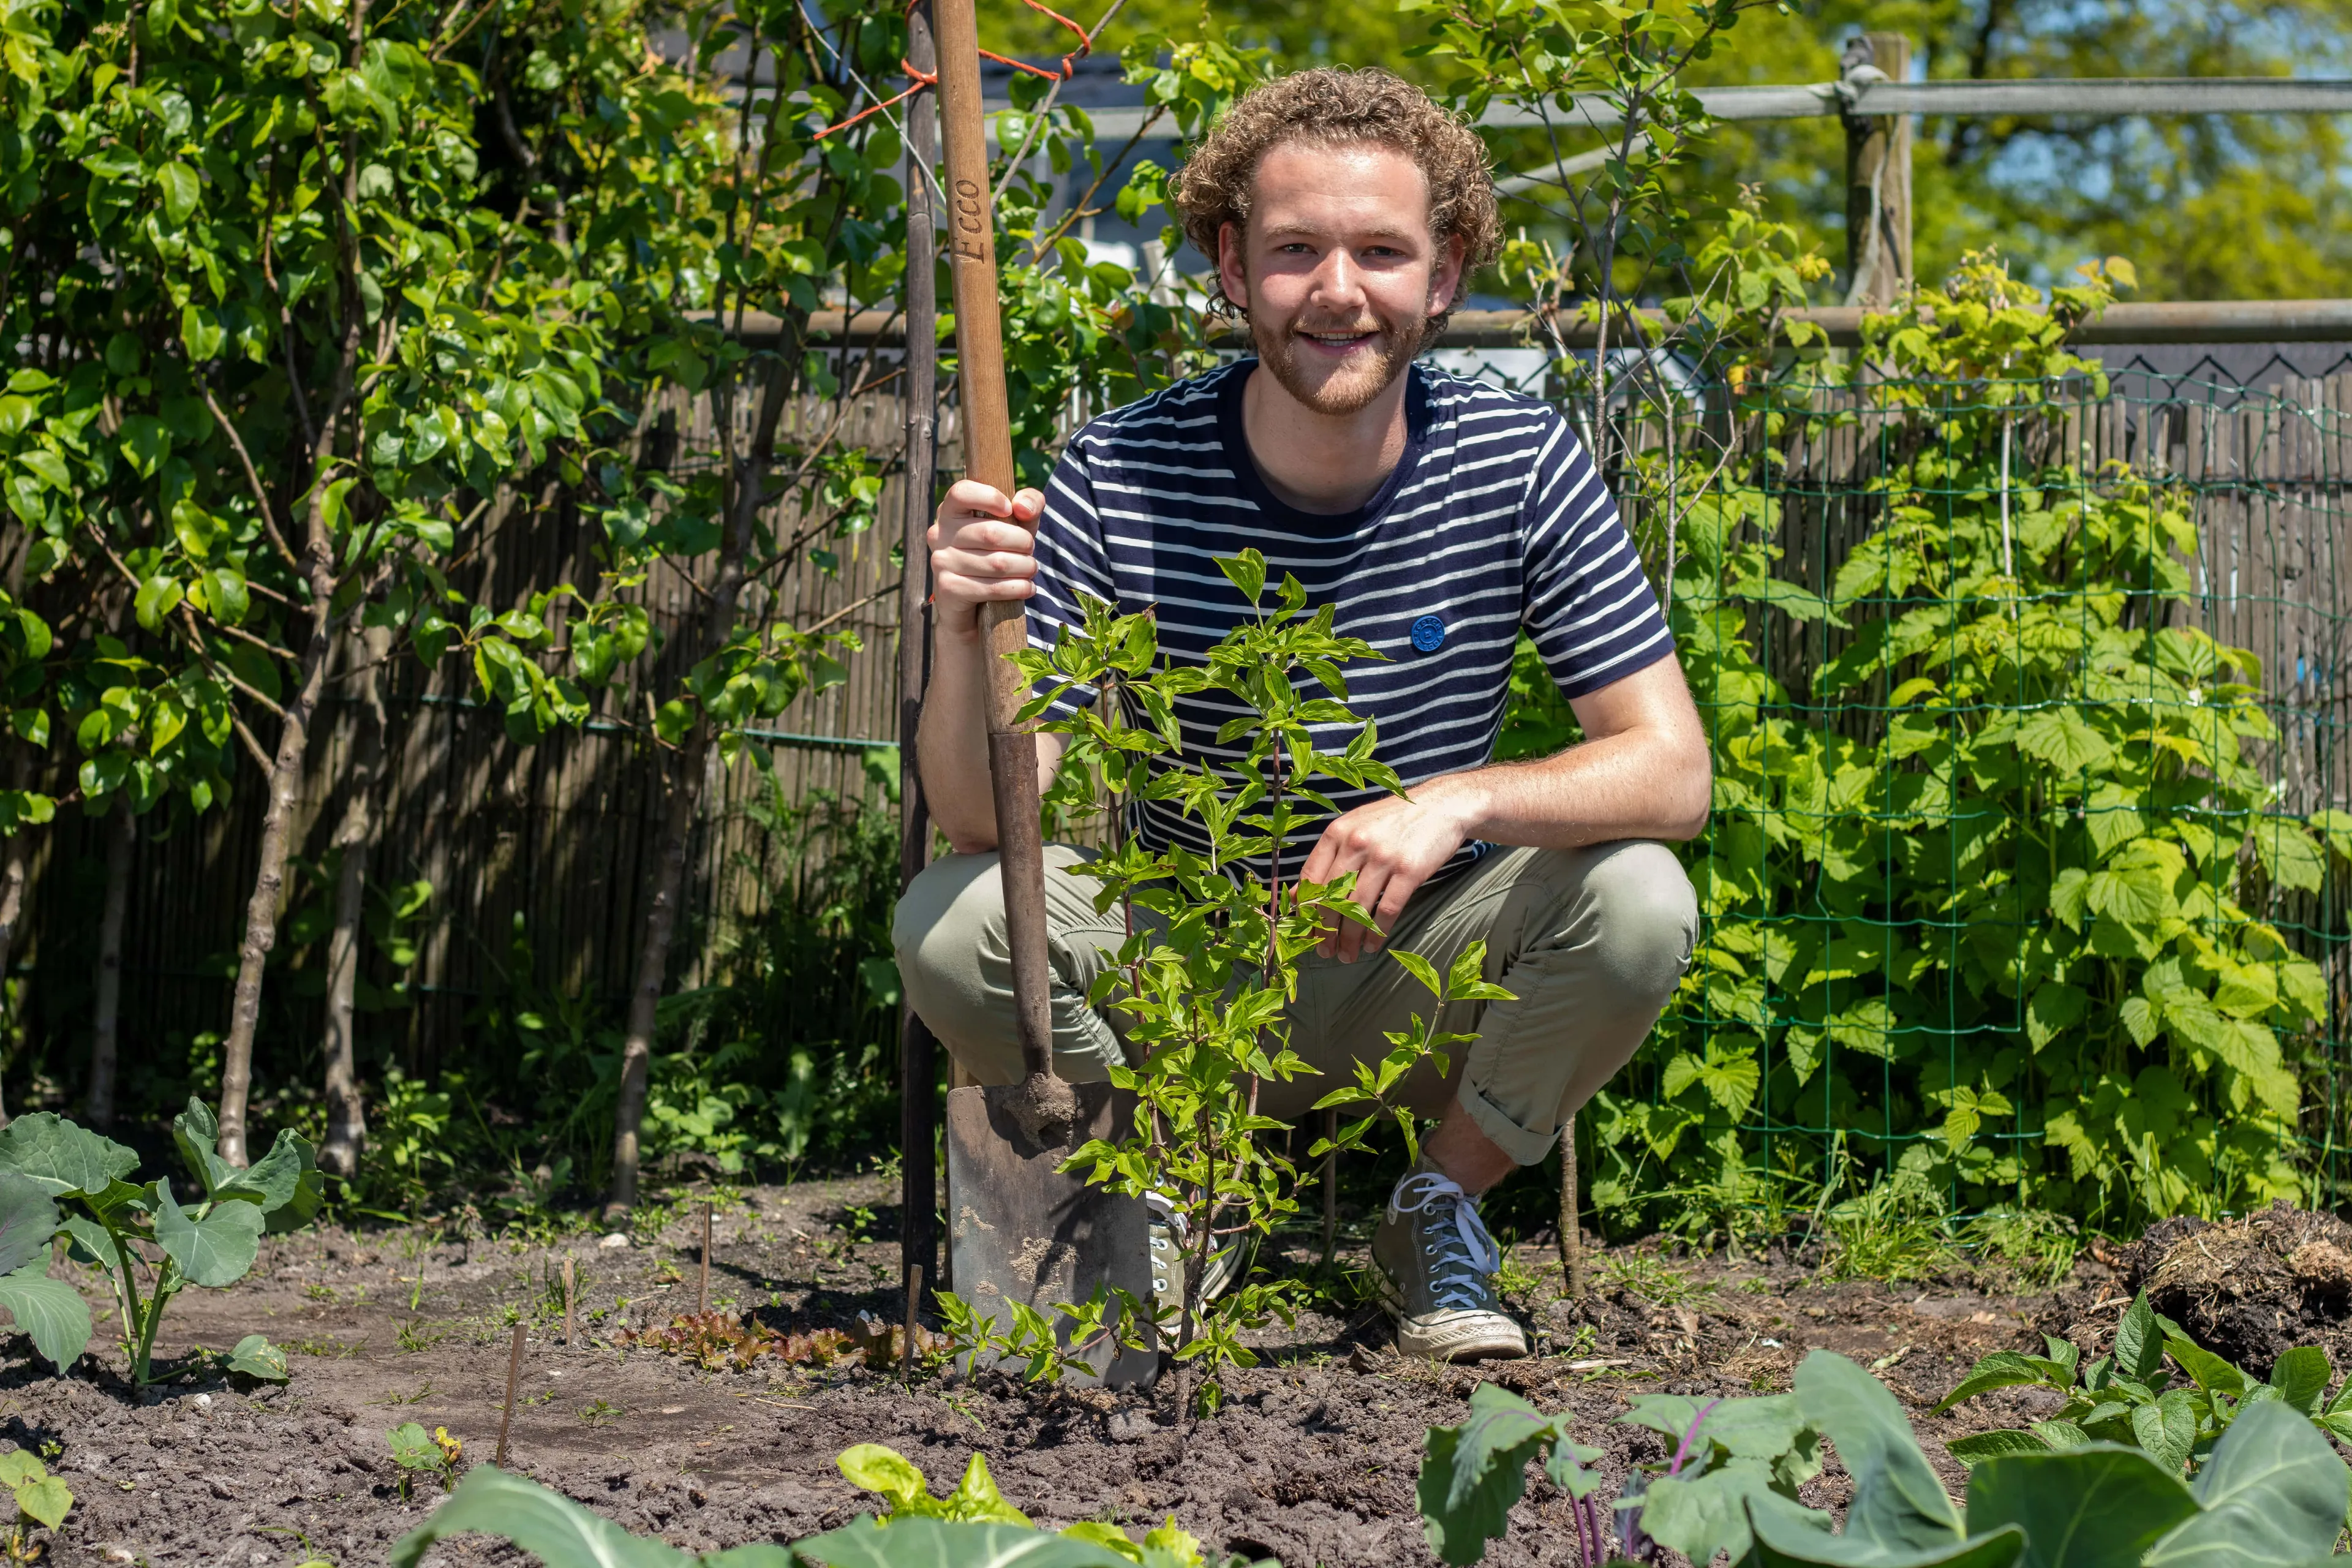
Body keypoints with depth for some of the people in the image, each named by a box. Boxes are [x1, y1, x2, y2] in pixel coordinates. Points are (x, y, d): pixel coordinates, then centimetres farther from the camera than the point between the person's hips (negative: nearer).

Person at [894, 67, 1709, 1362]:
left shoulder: (1518, 465, -12)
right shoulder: (1117, 479, -16)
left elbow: (1672, 770, -15)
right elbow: (983, 818, -20)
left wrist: (1460, 801, -32)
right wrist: (963, 634, -41)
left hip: (1420, 981, 1)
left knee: (1637, 901, -27)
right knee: (950, 926, -26)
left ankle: (1441, 1209, 3)